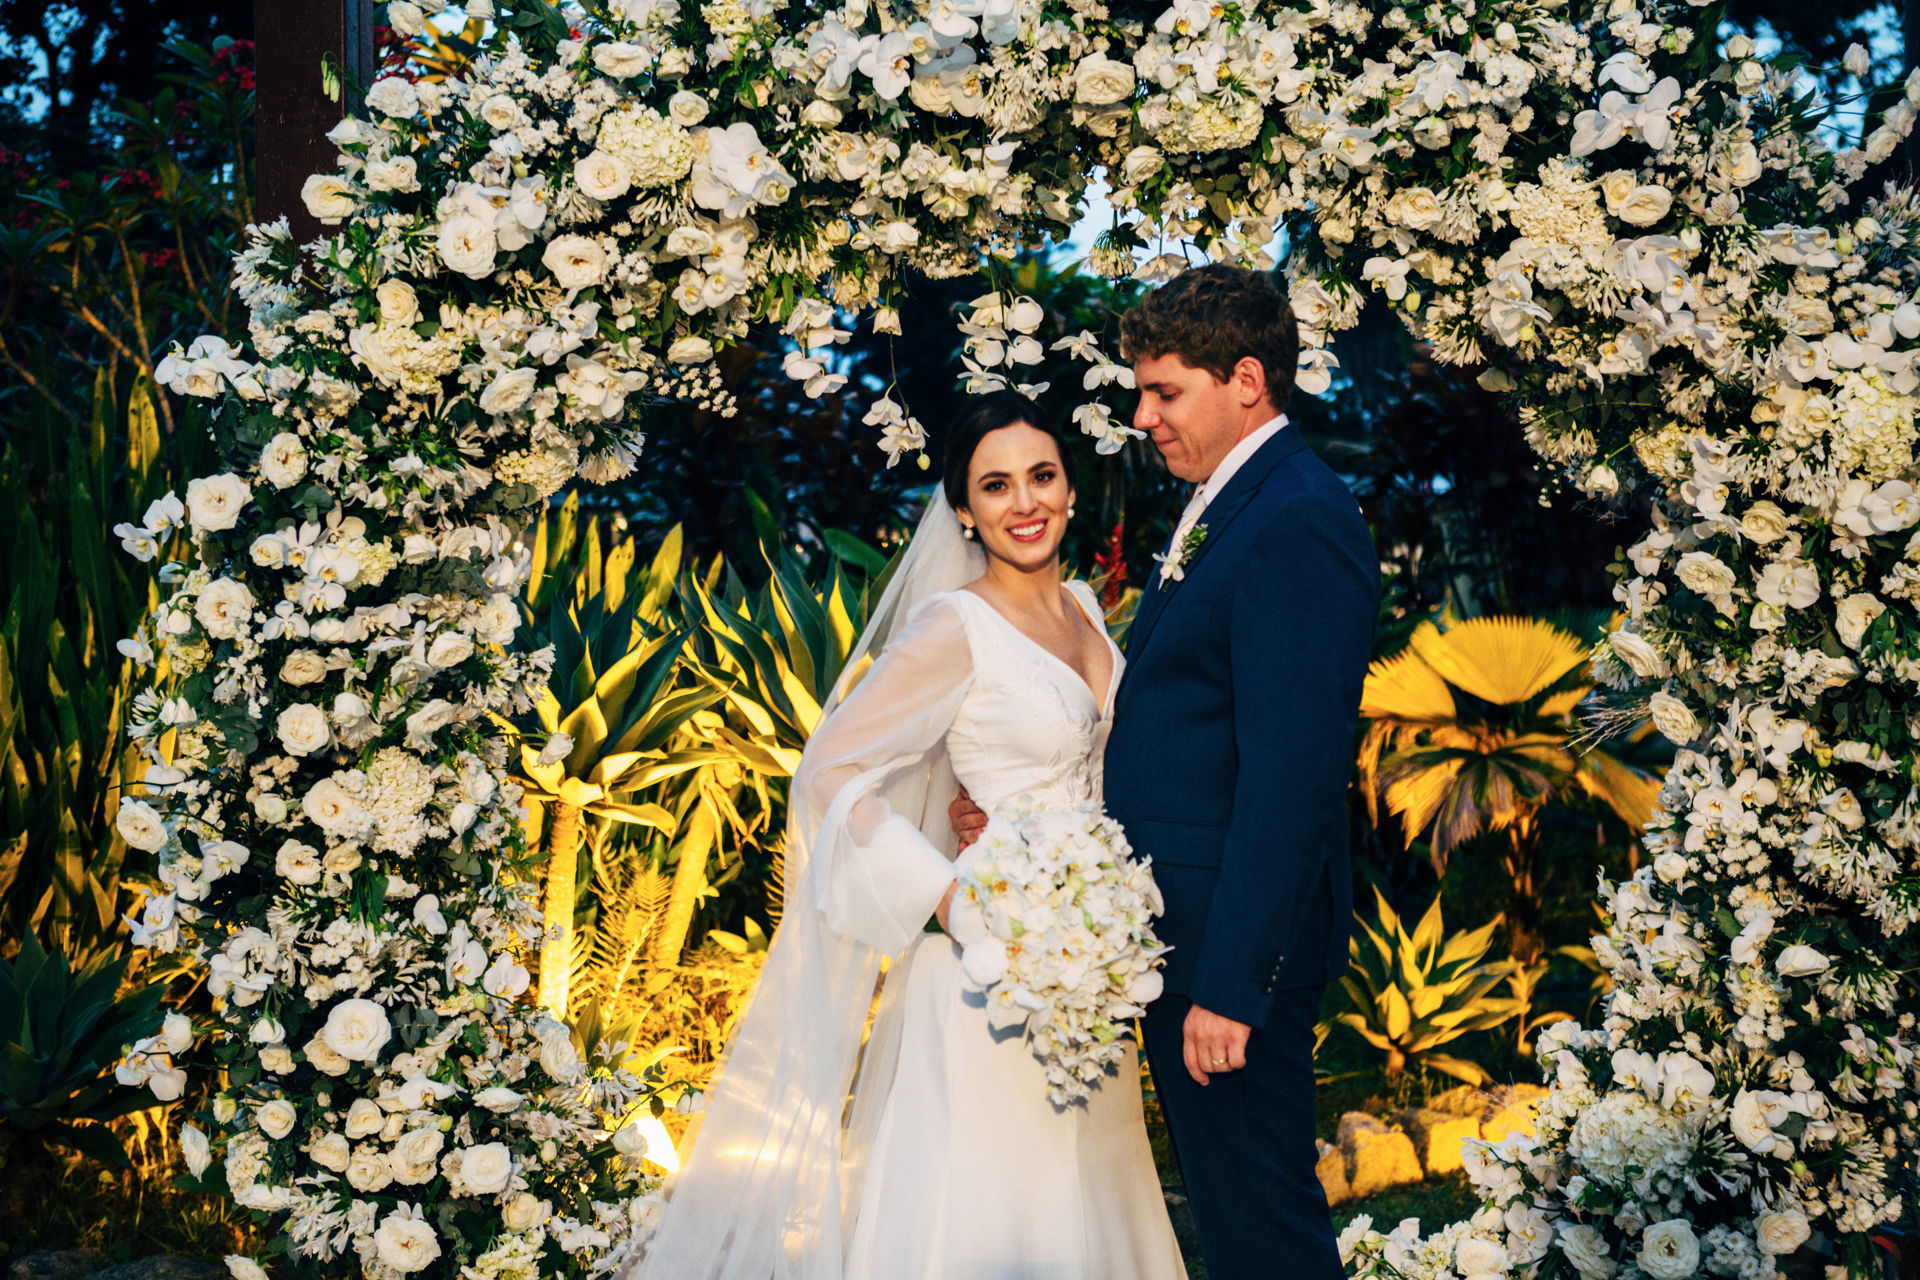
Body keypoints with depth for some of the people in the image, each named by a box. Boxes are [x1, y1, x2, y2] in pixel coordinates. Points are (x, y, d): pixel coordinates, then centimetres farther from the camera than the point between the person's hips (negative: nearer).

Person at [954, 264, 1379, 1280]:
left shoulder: (1297, 523, -17)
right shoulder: (1221, 510, 16)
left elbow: (1292, 775, -23)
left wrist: (1231, 982, -24)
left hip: (1236, 942, -10)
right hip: (1181, 929, 10)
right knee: (1221, 1197, 18)